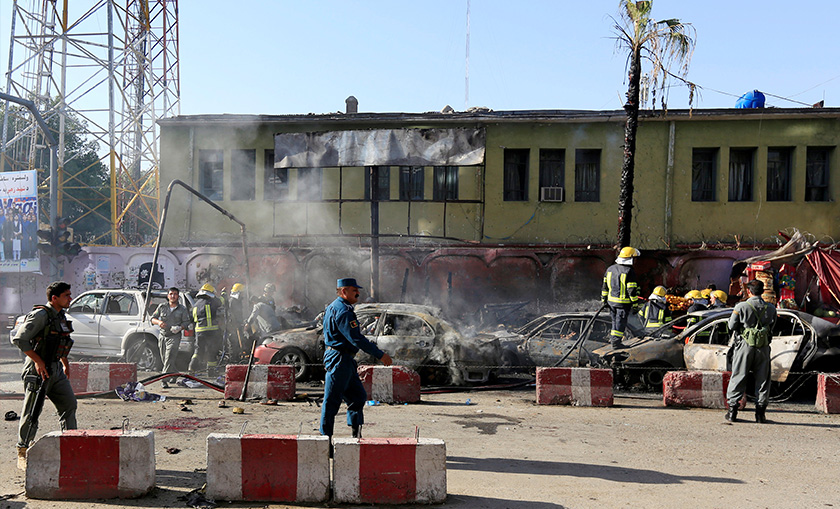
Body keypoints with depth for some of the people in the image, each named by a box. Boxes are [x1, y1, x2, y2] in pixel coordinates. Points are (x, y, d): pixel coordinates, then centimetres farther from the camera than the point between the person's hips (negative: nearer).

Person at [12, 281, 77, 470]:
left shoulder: (61, 317, 12)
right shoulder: (40, 315, -14)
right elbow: (19, 339, -19)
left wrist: (65, 362, 25)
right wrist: (38, 361, -21)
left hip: (56, 370, 8)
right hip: (38, 370, -8)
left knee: (69, 404, 6)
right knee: (32, 413, -1)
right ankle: (22, 454, 12)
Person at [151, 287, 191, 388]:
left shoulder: (182, 309, 3)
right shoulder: (162, 306, 7)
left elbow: (186, 322, 2)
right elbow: (153, 318, 7)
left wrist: (179, 328, -19)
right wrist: (158, 322, -16)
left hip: (174, 336, -3)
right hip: (163, 336, 3)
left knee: (169, 359, -15)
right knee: (165, 359, 10)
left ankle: (165, 380, -19)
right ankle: (174, 377, 29)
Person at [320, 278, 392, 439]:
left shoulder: (334, 307, 17)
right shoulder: (342, 311, -17)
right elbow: (356, 338, -22)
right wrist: (380, 355, -20)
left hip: (345, 360, 11)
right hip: (339, 359, -11)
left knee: (358, 396, 13)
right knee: (332, 401, -3)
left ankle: (356, 435, 18)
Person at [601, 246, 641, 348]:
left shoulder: (610, 268, 5)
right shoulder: (629, 272, -15)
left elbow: (605, 285, 11)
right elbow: (632, 290, -15)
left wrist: (604, 298, 18)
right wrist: (635, 301, -5)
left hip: (611, 300, 6)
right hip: (624, 302, -6)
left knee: (615, 320, 19)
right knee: (621, 322, 2)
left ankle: (612, 338, 25)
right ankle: (616, 342, 4)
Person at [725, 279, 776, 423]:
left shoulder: (741, 307, -10)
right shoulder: (770, 308, -1)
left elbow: (731, 326, -4)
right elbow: (772, 327, 8)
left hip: (745, 346, -2)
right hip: (763, 347, 2)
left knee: (738, 378, 6)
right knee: (762, 379, 11)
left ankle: (732, 411, 6)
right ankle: (760, 413, 13)